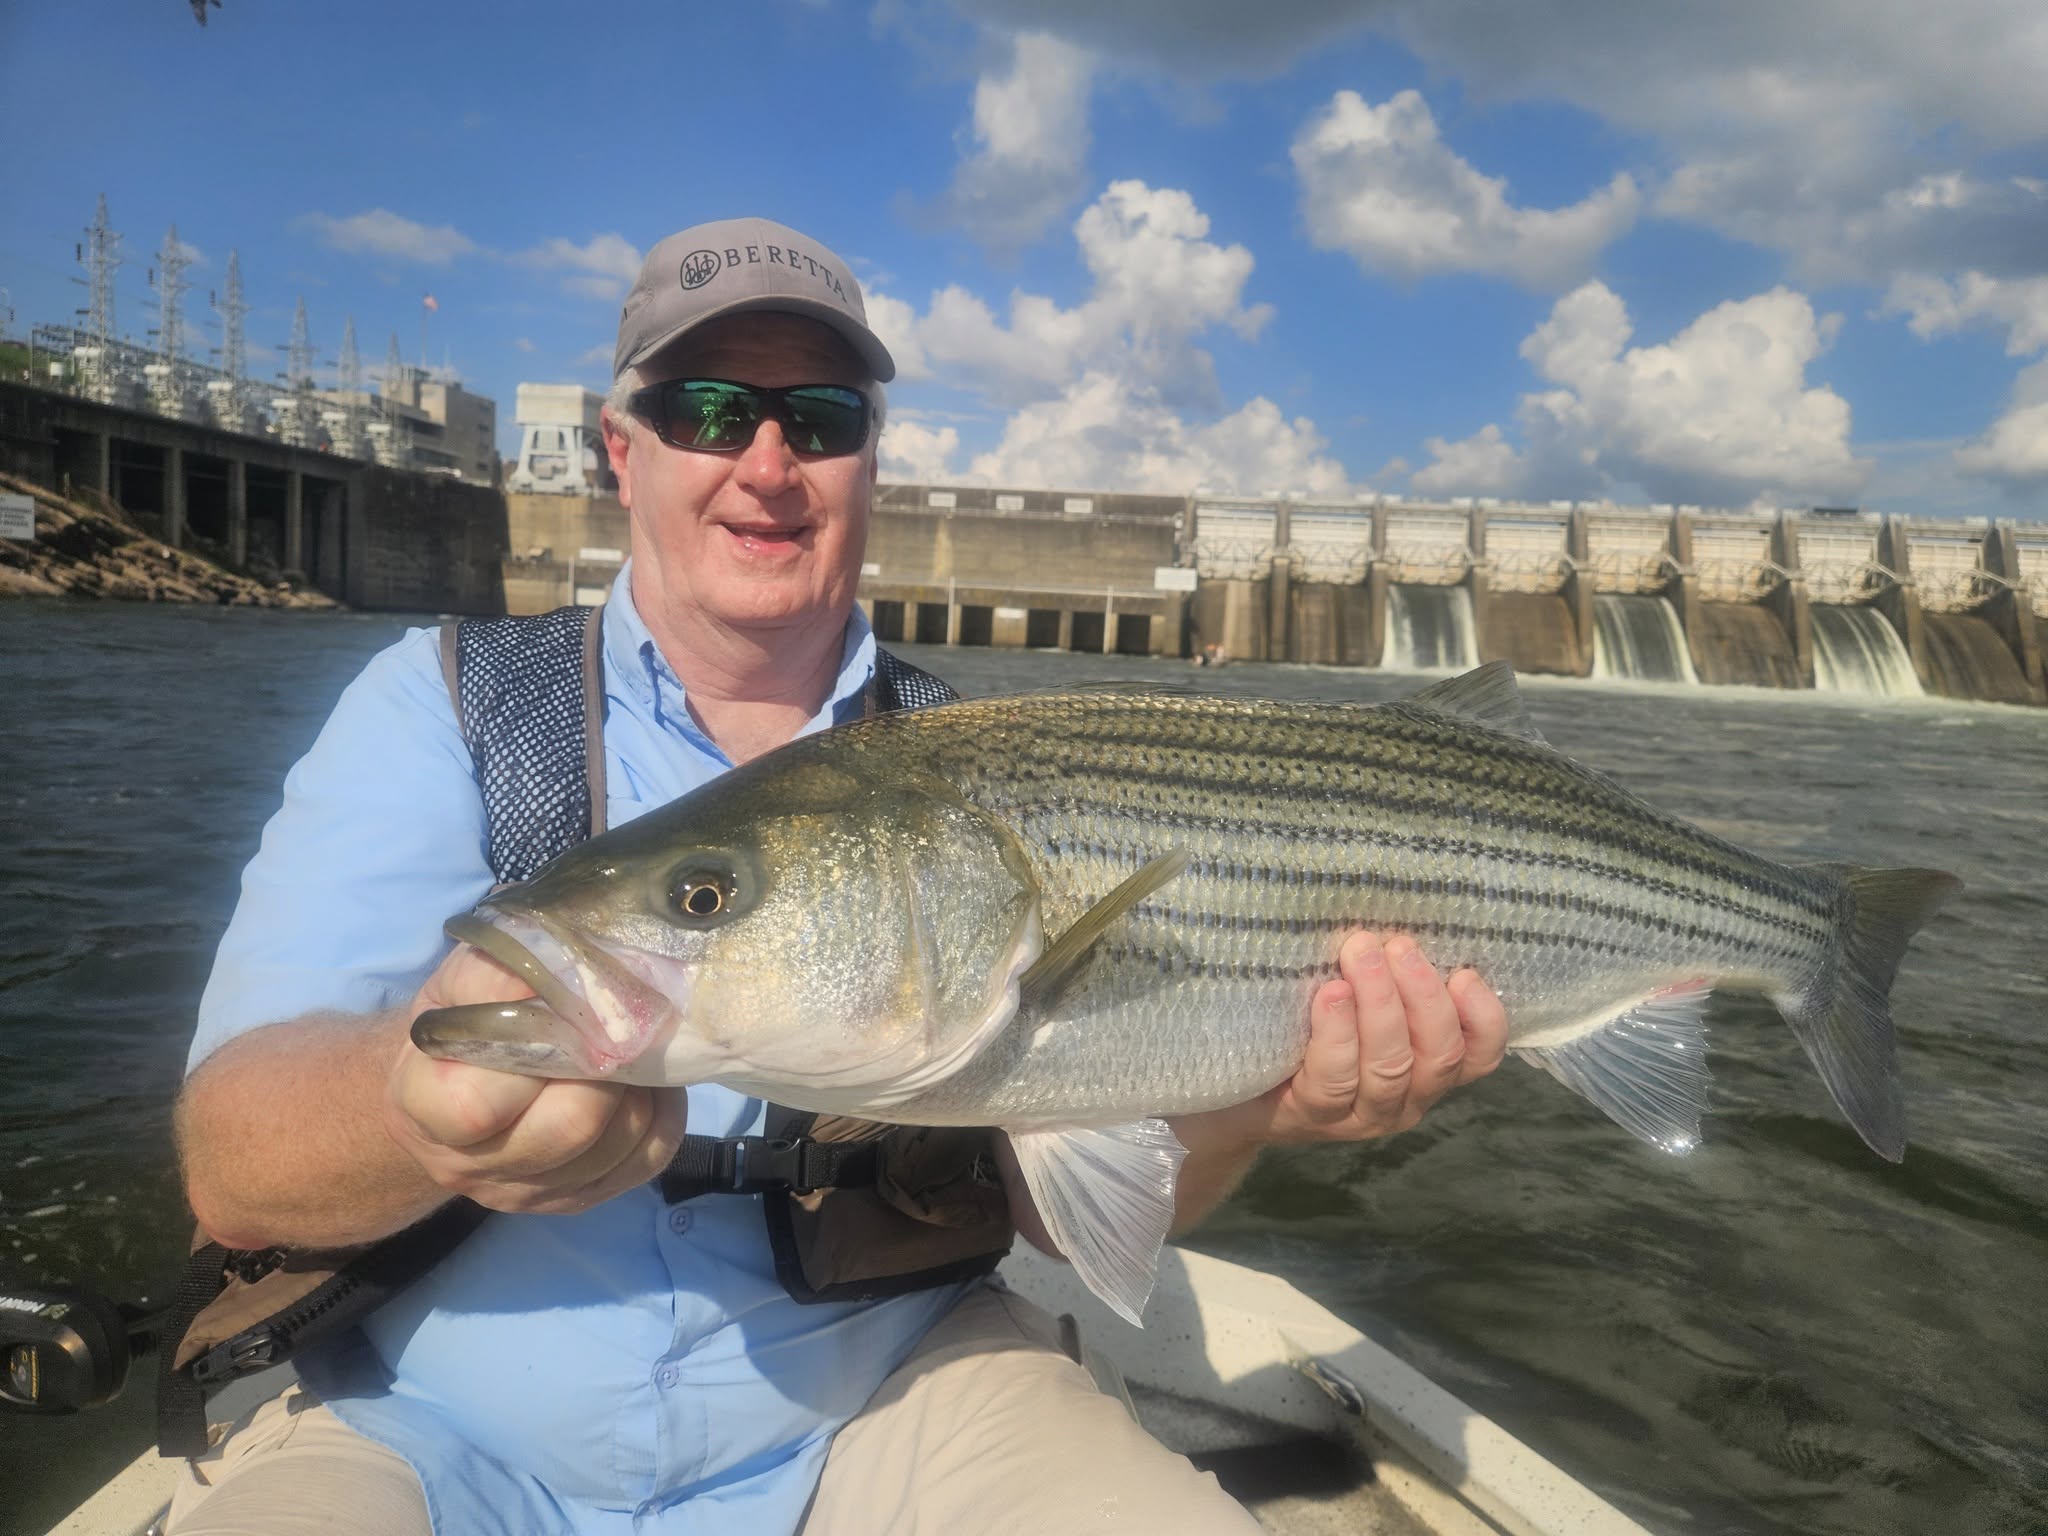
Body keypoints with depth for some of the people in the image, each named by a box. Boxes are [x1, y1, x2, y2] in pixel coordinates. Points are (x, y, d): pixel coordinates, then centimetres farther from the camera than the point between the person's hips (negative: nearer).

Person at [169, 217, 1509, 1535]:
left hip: (873, 1402, 2)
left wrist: (1237, 1109, -23)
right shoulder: (438, 707, -3)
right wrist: (422, 1105, -34)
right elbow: (231, 1164, -13)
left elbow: (1061, 1190, -3)